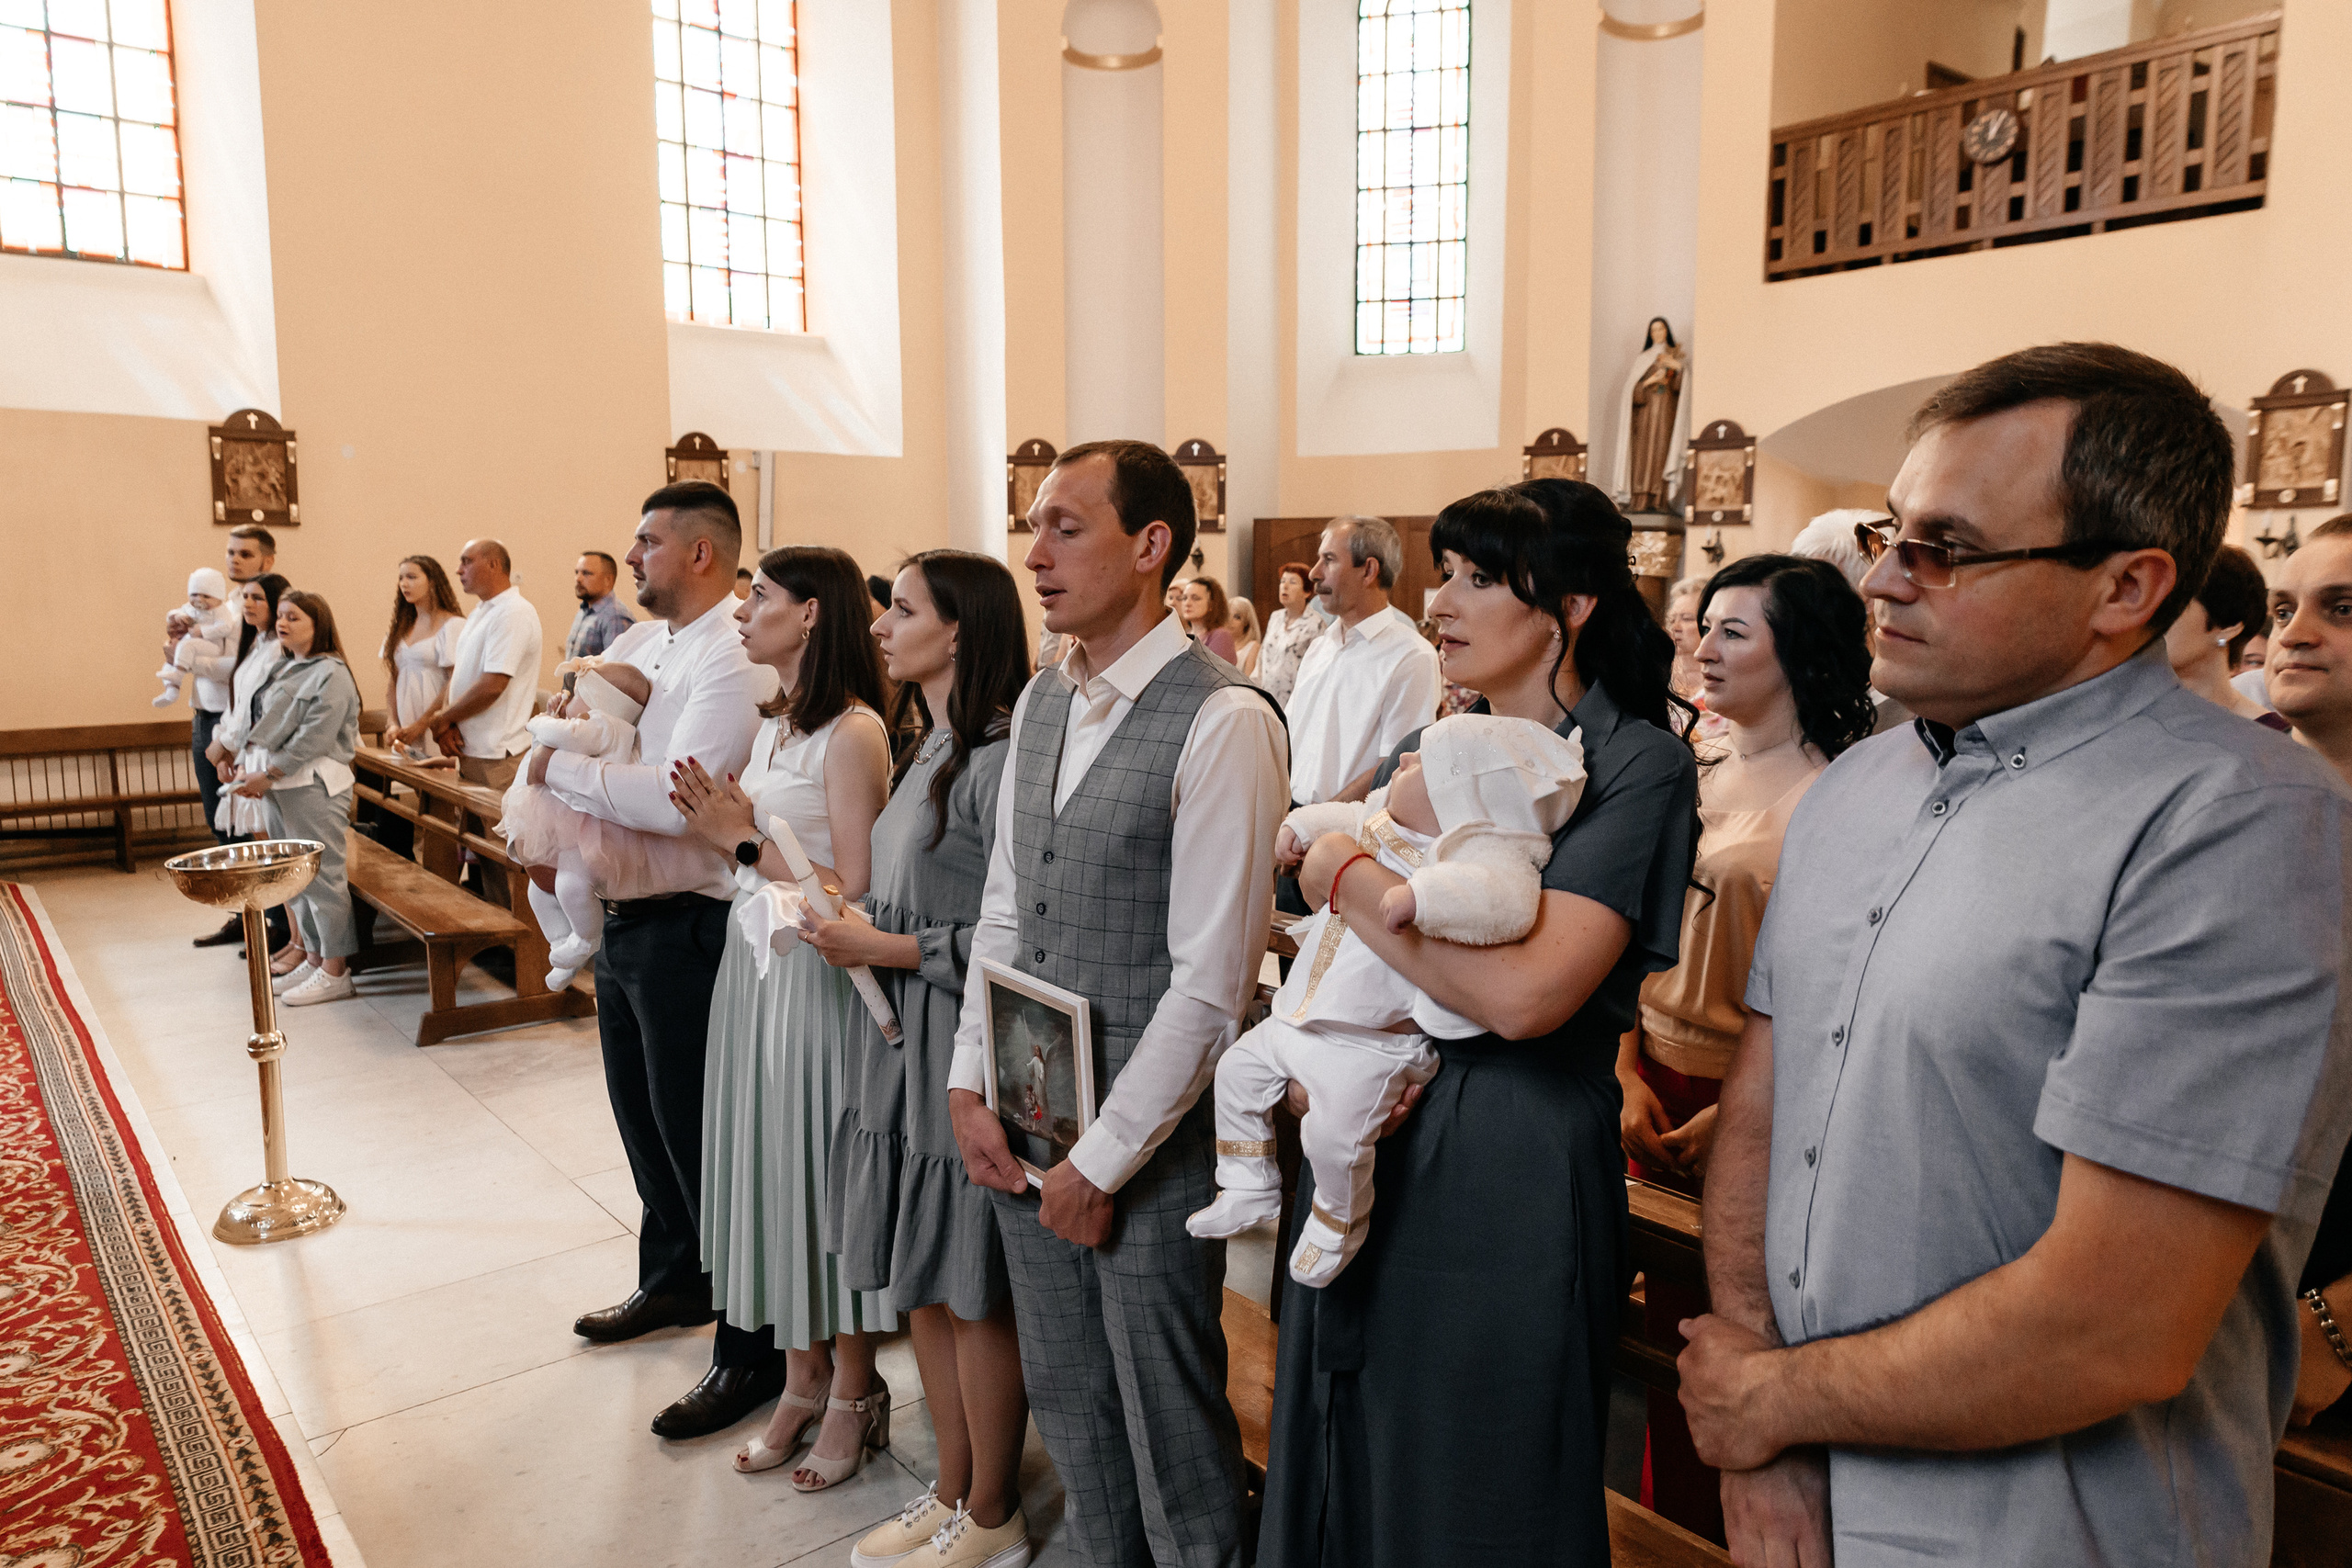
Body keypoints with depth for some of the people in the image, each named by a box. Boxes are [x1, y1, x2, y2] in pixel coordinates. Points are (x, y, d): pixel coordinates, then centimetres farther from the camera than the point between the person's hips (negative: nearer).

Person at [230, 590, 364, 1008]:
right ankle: (313, 957, 24)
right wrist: (247, 766, 0)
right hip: (278, 789, 9)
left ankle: (335, 972, 1)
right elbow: (260, 725, 16)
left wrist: (268, 774, -15)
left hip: (314, 788, -9)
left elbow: (313, 738, -17)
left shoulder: (331, 674, -11)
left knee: (322, 878, -5)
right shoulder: (283, 670, 17)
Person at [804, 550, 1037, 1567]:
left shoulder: (1000, 760, -18)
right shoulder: (930, 751, 11)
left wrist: (888, 949, -15)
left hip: (964, 1055, -9)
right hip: (903, 1050, 9)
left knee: (975, 1294, 7)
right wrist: (854, 928, 3)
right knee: (919, 1284, 18)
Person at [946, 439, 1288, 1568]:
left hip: (1147, 1138, -7)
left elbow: (1212, 982, -18)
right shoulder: (1040, 702, 6)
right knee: (1066, 1400, 22)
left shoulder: (1224, 722, -18)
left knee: (1169, 1417, 12)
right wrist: (970, 1086, 5)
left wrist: (1103, 1160, -14)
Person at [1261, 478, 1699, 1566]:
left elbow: (1525, 992, -24)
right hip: (1365, 1156, 6)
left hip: (1512, 1177, -6)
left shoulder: (1639, 764, -12)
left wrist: (1349, 879, -14)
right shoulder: (1430, 750, 8)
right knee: (1344, 1478, 20)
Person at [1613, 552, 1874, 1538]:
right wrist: (1629, 1076, 2)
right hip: (1662, 1092, 6)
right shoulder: (1690, 773, 6)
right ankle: (1667, 1526, 37)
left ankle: (1727, 1534, 31)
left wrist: (1738, 1112, -16)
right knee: (1668, 1328, 17)